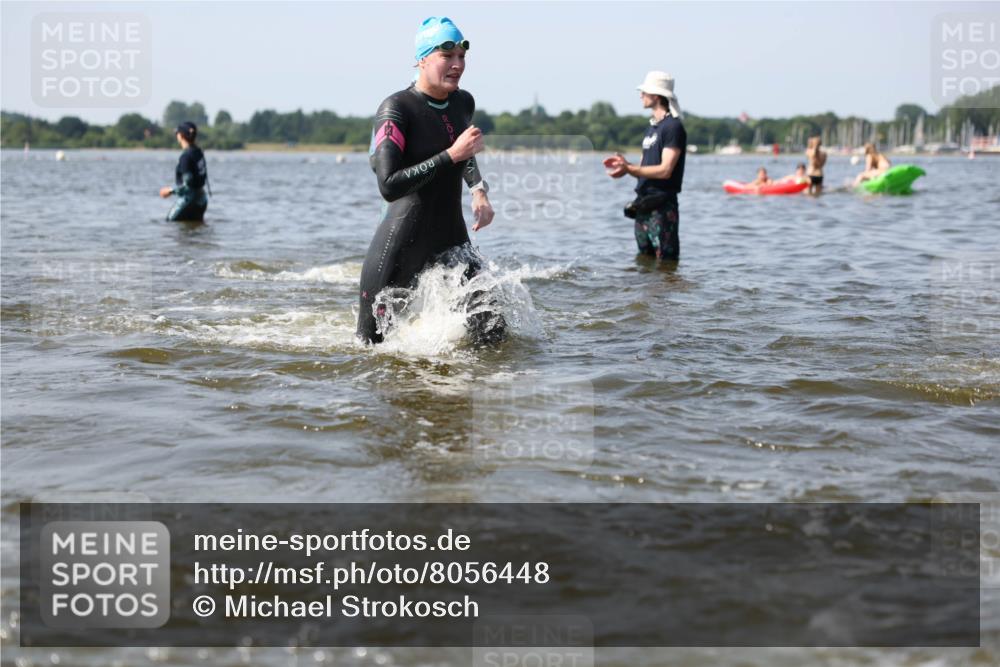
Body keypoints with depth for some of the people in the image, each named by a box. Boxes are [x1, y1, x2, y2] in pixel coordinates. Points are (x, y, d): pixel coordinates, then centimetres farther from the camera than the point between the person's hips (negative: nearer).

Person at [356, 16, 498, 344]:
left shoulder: (464, 102, 6)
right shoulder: (397, 108, -14)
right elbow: (389, 187, -26)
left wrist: (479, 191, 11)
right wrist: (452, 155, -24)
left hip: (452, 239, 6)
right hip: (402, 242, -5)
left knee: (491, 332, -8)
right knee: (373, 344, 4)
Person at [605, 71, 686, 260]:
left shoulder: (673, 127, -11)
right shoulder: (652, 127, 18)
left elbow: (665, 170, -19)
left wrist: (629, 169, -21)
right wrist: (625, 165, -1)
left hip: (662, 207, -10)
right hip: (643, 205, 10)